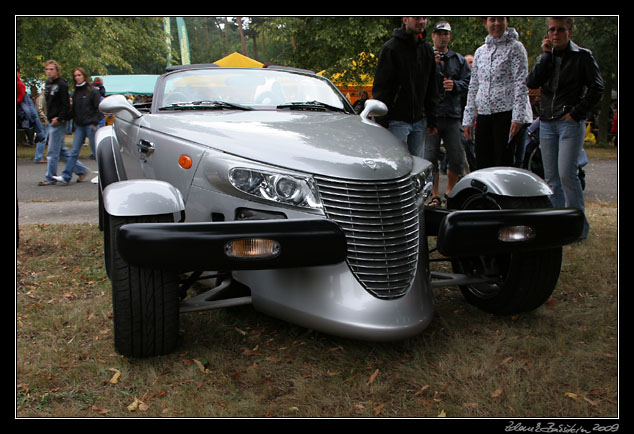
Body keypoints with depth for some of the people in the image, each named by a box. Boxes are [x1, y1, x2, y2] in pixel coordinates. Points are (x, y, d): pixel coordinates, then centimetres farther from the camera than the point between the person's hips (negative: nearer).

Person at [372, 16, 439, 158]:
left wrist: (432, 119, 12)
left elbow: (432, 89, 17)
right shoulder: (391, 48, -6)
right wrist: (382, 122, -14)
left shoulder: (427, 49, 13)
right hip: (397, 121, -6)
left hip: (419, 121, 6)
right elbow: (380, 87, -9)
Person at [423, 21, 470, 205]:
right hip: (430, 115, -2)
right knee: (430, 157, -5)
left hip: (453, 115, 3)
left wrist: (455, 85, -8)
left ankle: (449, 192, 21)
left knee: (457, 158, 2)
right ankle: (435, 196, 7)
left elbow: (468, 83, 11)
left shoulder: (459, 60, 17)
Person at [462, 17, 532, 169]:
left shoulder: (515, 47, 1)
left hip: (506, 113, -5)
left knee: (504, 165, -6)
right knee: (482, 164, 5)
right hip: (483, 115, 5)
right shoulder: (480, 51, 17)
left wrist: (517, 117, -17)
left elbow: (521, 84, -7)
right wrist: (468, 119, 13)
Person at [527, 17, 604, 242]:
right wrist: (546, 54, -5)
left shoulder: (582, 56, 1)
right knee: (551, 178, 7)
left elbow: (596, 88, -3)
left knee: (566, 174, -14)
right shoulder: (545, 57, 14)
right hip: (547, 122, 5)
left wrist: (576, 113, -9)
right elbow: (531, 83, -3)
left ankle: (579, 225, -4)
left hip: (570, 122, -5)